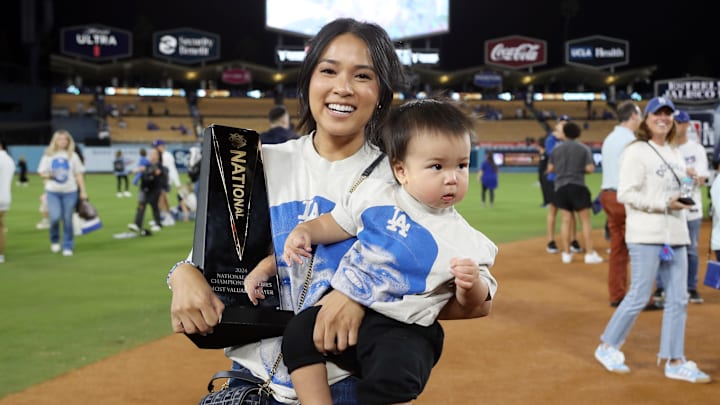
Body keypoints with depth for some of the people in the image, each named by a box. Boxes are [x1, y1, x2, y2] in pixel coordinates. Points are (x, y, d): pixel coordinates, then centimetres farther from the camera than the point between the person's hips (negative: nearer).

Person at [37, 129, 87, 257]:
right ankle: (54, 240, 15)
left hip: (70, 191, 0)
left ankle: (68, 247, 12)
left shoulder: (73, 155, 4)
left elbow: (79, 174, 6)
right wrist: (48, 175, -15)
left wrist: (83, 191, 0)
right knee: (55, 217, -12)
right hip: (53, 191, 0)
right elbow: (41, 172, 8)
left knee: (68, 220, 1)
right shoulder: (48, 155, 5)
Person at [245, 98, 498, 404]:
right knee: (299, 333, -13)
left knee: (393, 379, -30)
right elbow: (334, 223, 16)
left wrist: (472, 284, -22)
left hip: (401, 330, -4)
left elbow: (478, 307, 1)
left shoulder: (465, 241, -4)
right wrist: (304, 231, -4)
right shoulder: (374, 195, 4)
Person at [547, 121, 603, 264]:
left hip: (560, 187, 3)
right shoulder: (584, 148, -2)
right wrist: (580, 169, 12)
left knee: (566, 220, 7)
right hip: (578, 187, -3)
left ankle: (566, 253, 8)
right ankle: (590, 253, 0)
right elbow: (590, 168, -8)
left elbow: (550, 168, 7)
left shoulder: (556, 149, 5)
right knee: (585, 220, 2)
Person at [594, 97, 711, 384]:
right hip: (646, 236, -8)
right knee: (639, 296, -4)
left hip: (676, 236, 8)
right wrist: (664, 204, -18)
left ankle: (674, 362, 13)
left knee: (678, 299, 6)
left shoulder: (675, 153, 17)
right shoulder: (636, 152, -7)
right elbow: (625, 194, -14)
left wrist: (686, 195, 5)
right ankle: (607, 347, 14)